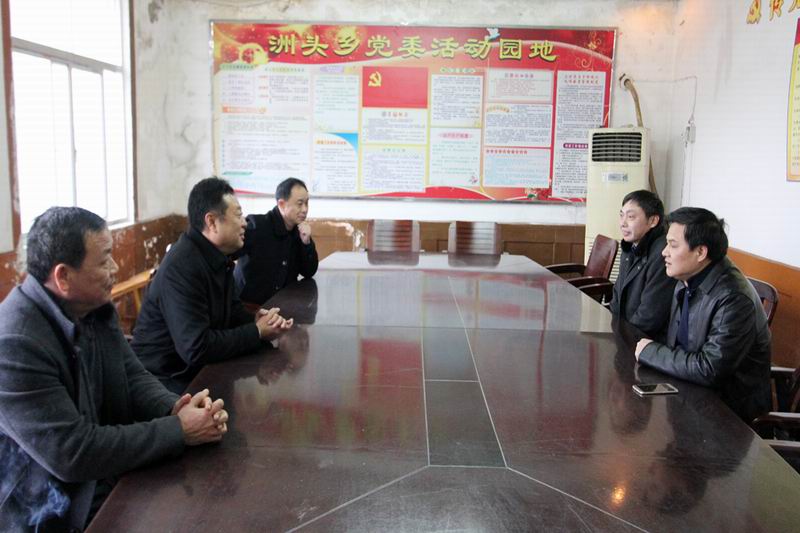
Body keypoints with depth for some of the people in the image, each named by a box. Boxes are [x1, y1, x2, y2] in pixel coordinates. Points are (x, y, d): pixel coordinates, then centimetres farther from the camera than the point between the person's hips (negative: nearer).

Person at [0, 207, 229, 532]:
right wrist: (179, 430, -23)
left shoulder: (94, 308, 0)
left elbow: (134, 378, 5)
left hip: (118, 480, 7)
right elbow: (71, 453, -27)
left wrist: (175, 409, -16)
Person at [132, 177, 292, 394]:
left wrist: (257, 321, -9)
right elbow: (196, 348, -30)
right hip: (167, 382, -8)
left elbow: (232, 310, 13)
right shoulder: (181, 268, -26)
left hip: (199, 371, 9)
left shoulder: (218, 257, 4)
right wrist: (257, 332, -19)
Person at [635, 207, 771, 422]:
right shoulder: (686, 280, 1)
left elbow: (708, 370, -26)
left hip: (729, 404, -7)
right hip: (692, 383, 7)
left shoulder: (734, 299, -25)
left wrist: (650, 352, -16)